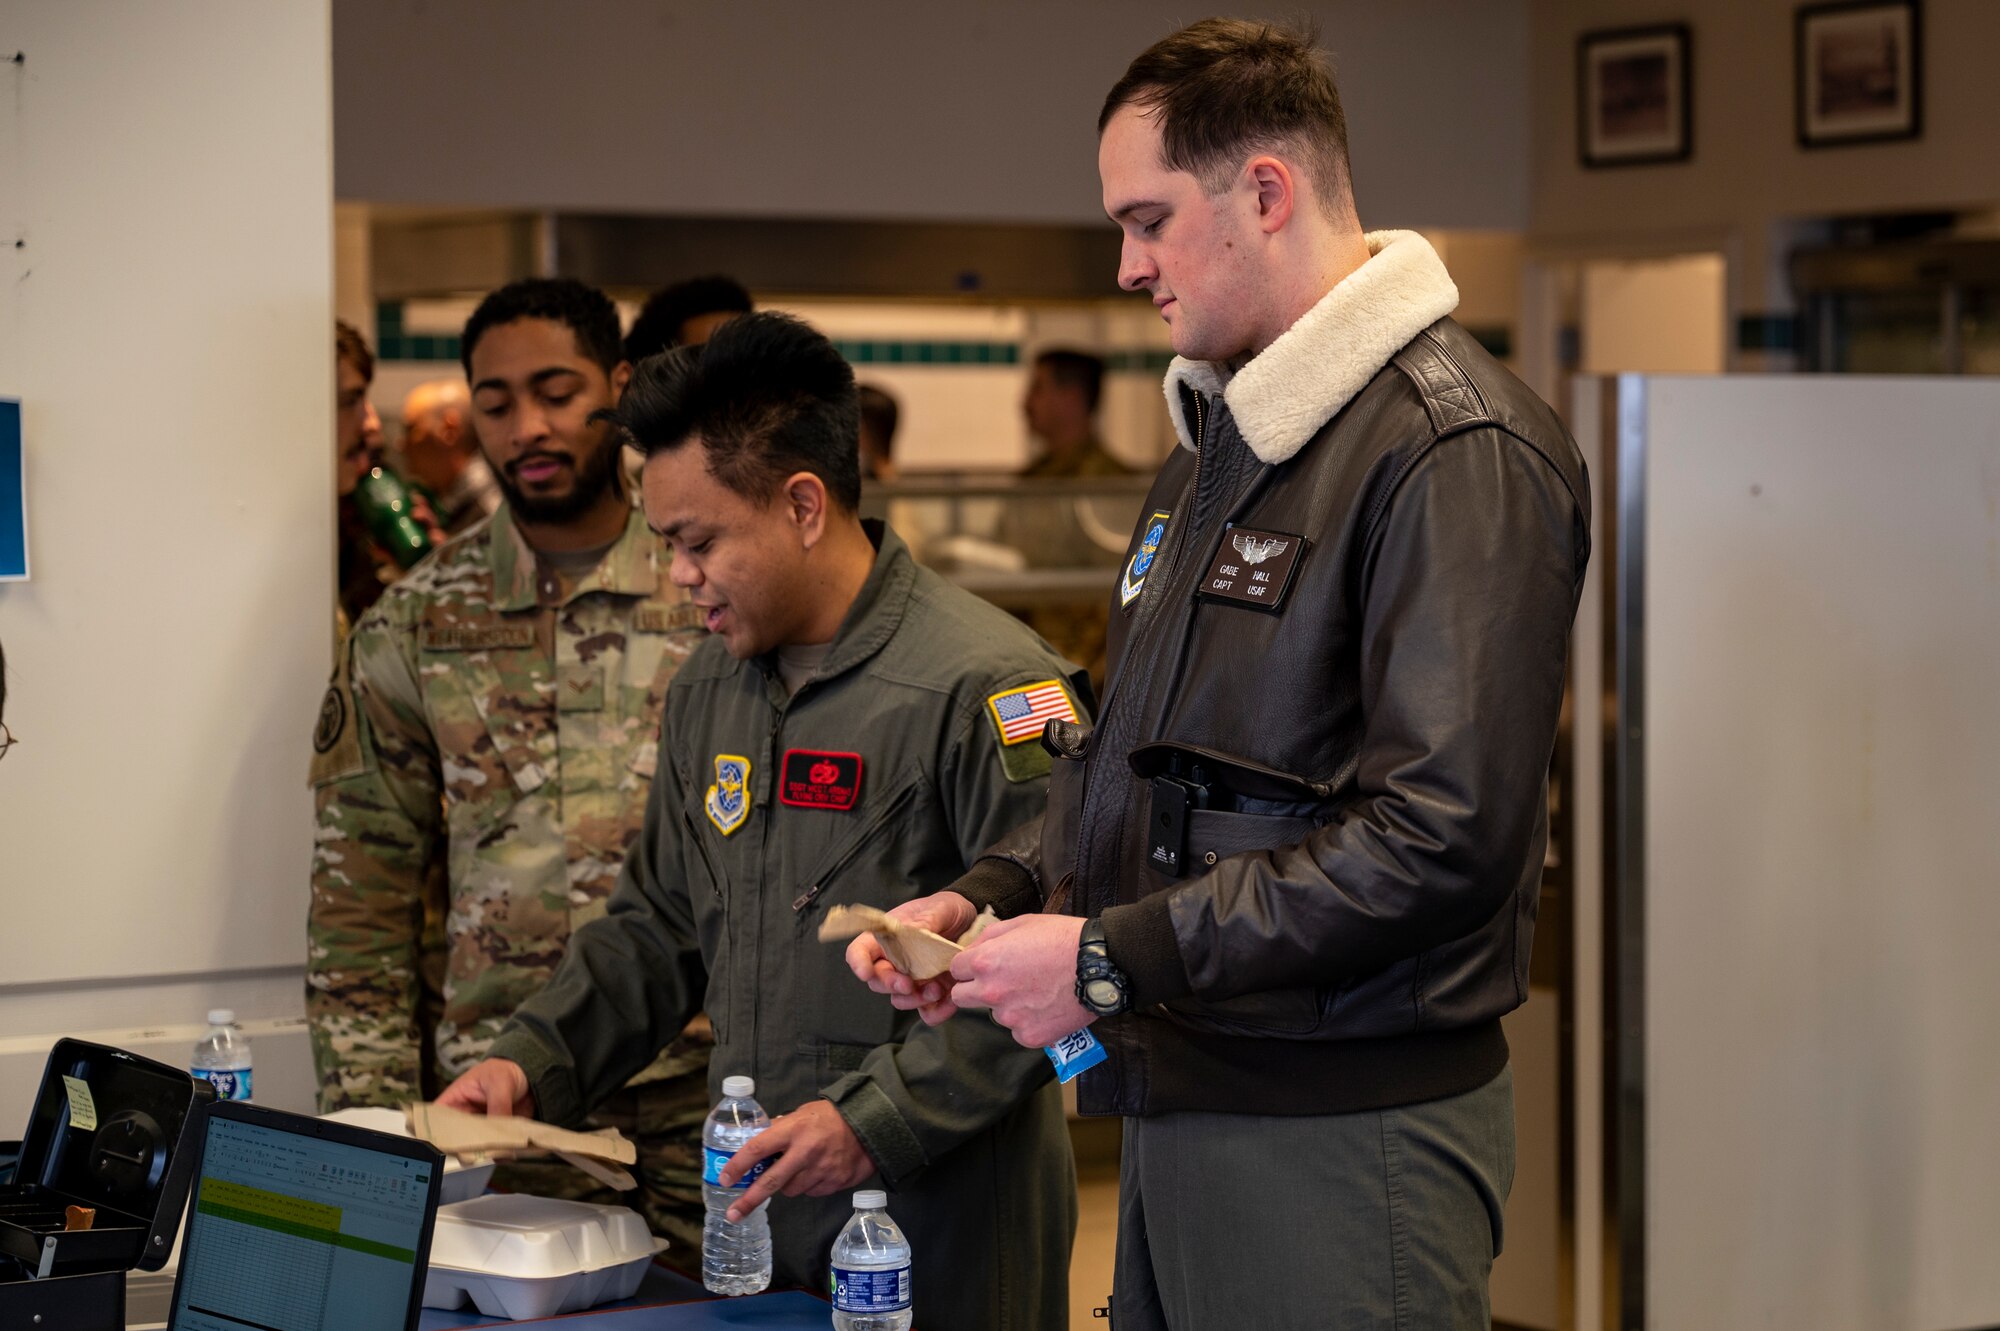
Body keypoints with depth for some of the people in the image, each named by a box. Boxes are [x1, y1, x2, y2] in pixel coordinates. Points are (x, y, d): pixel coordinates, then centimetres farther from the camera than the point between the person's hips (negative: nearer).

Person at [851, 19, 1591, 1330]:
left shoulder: (1458, 449, -16)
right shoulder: (1217, 437, 16)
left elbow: (1440, 834, -24)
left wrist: (1111, 960, -20)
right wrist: (989, 897, 4)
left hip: (1346, 1144, -9)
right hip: (1178, 1108, 9)